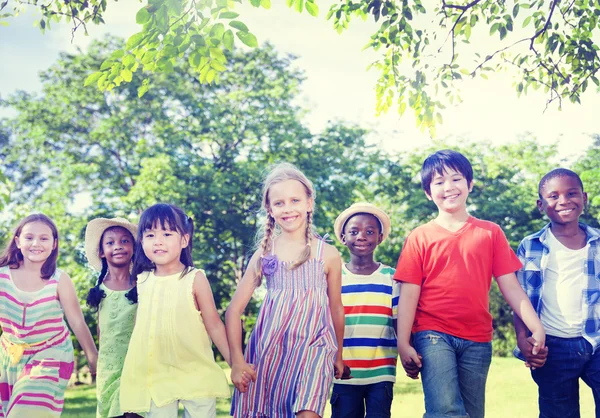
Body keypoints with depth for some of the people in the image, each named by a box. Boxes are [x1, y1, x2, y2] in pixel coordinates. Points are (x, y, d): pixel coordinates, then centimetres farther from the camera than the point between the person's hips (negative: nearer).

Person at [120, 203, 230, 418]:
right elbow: (140, 326, 13)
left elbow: (214, 325, -4)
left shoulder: (195, 279, -8)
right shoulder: (142, 281, 3)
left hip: (196, 374, -3)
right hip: (157, 377, 3)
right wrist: (133, 371, 15)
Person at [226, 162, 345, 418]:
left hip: (313, 347, -2)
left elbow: (336, 308, 13)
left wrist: (338, 355, 21)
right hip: (269, 349, 2)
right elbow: (234, 309, 4)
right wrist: (237, 361, -2)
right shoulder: (265, 254, 3)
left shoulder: (327, 254, 2)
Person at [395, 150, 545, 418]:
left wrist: (536, 327, -7)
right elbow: (409, 294, 0)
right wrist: (403, 343, -7)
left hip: (477, 340, 3)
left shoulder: (490, 233, 7)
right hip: (433, 335, -2)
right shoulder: (420, 237, 3)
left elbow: (510, 287, 4)